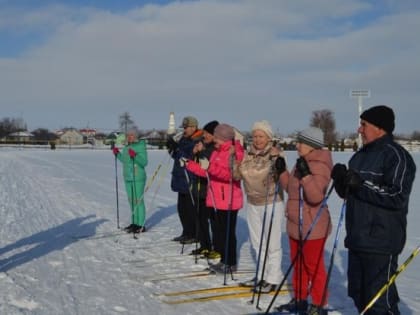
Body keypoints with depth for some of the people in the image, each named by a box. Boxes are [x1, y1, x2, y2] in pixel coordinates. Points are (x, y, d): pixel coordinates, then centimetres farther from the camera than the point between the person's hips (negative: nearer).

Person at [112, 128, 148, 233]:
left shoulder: (140, 146, -10)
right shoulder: (126, 147, 14)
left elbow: (144, 162, -18)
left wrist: (135, 156, -30)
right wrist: (118, 154, 16)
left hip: (138, 178, -9)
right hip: (128, 178, 9)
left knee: (138, 200, -6)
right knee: (131, 201, 15)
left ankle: (141, 225, -2)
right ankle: (135, 223, 26)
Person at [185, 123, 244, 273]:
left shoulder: (235, 152, -12)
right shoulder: (216, 152, 14)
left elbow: (234, 175, -23)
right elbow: (209, 172, 17)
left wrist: (216, 170, -34)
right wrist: (191, 165, 10)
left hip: (229, 200, -8)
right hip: (218, 199, 9)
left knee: (229, 231, -1)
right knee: (221, 230, 14)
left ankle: (231, 263, 9)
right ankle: (224, 260, 24)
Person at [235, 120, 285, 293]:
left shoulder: (274, 153, -12)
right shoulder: (249, 154, 4)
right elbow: (239, 174, 5)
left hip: (271, 202, -6)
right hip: (252, 202, 6)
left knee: (272, 242, 0)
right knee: (257, 242, 15)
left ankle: (273, 279, 11)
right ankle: (262, 276, 29)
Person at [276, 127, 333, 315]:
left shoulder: (319, 166, -18)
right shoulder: (302, 163, 11)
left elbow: (315, 196, -28)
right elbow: (291, 189, 20)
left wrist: (305, 175, -36)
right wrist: (282, 172, 10)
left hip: (312, 227, -10)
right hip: (296, 225, 10)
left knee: (314, 266, 1)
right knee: (298, 264, 18)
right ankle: (299, 300, 31)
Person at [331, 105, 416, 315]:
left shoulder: (396, 155, -10)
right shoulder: (360, 156, 14)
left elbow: (397, 196, -19)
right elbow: (348, 193, 18)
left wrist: (362, 185, -22)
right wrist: (341, 180, -3)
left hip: (381, 242, -9)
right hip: (357, 239, 9)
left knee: (379, 298, -4)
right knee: (357, 292, 18)